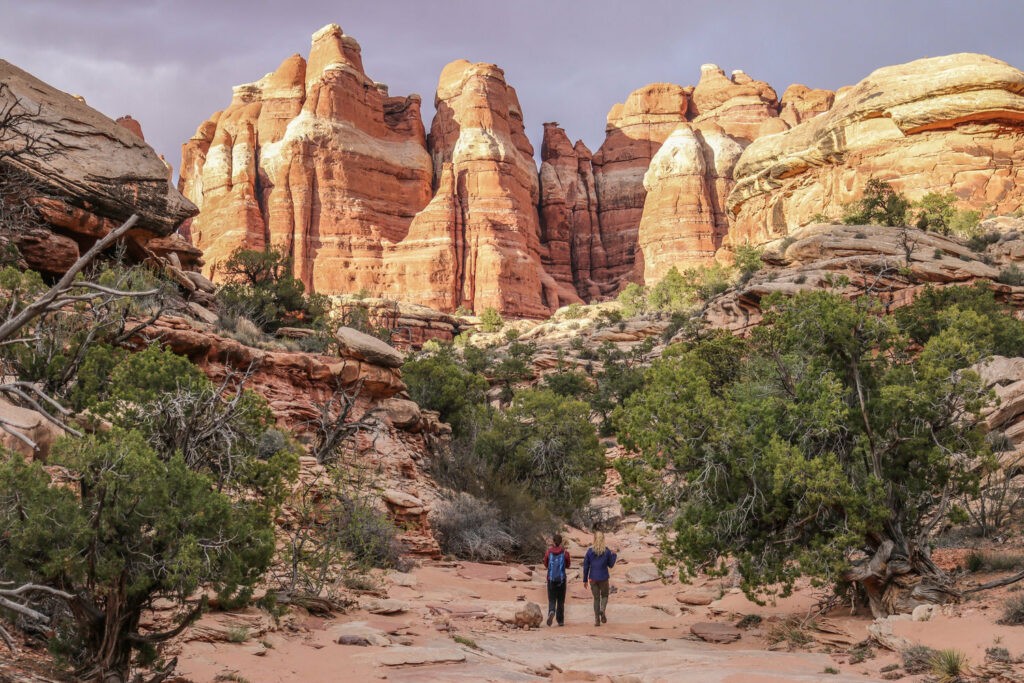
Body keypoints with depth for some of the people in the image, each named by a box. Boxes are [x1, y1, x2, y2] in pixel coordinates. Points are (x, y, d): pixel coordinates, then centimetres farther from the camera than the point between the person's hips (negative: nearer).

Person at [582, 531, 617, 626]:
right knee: (604, 595, 18)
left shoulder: (590, 551, -4)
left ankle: (597, 619, 7)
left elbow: (586, 566, -1)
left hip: (593, 578, 1)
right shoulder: (607, 551, -7)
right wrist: (614, 556, 17)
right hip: (604, 578, -1)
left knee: (596, 598, 12)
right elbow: (611, 565, 1)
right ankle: (602, 610, -11)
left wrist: (585, 580, 7)